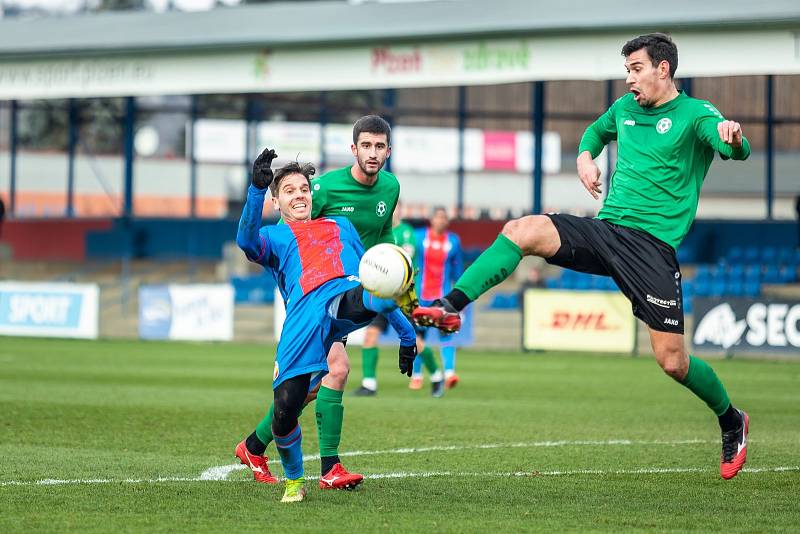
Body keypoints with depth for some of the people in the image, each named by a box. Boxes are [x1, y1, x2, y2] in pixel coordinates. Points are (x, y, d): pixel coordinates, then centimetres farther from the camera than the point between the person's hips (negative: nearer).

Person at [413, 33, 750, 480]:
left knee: (672, 360, -7)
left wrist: (733, 137, -45)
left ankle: (731, 421, 19)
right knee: (524, 230, -21)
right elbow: (597, 130, 37)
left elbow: (737, 151, -21)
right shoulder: (625, 108, 15)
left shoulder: (694, 115, -3)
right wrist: (585, 156, 15)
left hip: (652, 246, -5)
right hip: (604, 229, 5)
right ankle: (451, 306, -25)